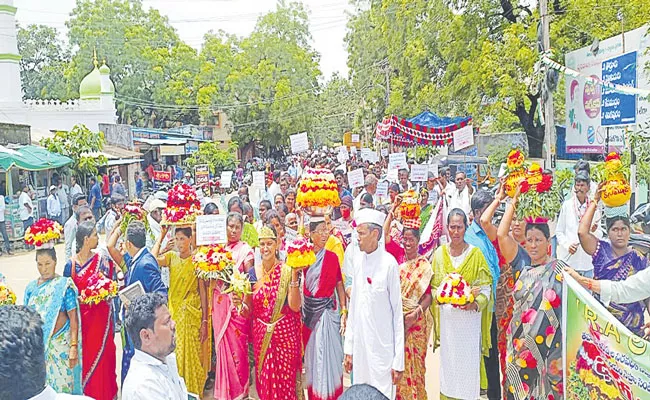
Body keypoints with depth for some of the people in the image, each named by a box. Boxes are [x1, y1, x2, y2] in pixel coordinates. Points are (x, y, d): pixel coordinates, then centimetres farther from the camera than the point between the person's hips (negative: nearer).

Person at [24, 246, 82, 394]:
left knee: (62, 384, 3)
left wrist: (74, 346, -17)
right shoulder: (31, 287, 6)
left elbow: (73, 318, -11)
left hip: (60, 342, -4)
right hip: (37, 343, 4)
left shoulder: (64, 285, -8)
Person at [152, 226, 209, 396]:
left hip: (193, 314, -3)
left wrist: (205, 321, -9)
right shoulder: (171, 256, 4)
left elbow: (203, 291, -5)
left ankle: (193, 392, 18)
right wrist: (161, 236, -9)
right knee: (175, 355, 7)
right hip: (174, 313, 3)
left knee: (192, 356, 2)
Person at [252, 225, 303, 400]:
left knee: (285, 380, 6)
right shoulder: (254, 272, 3)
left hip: (284, 333, -3)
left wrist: (294, 276, -24)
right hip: (260, 334, 4)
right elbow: (250, 308, 10)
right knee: (264, 380, 12)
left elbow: (295, 306, -17)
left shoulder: (286, 270, -9)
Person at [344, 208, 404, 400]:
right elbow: (353, 305, 10)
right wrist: (348, 347, 10)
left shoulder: (389, 263, -12)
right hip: (360, 345, 5)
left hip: (382, 347, -5)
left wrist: (398, 360, -9)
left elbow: (398, 312, -9)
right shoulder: (358, 259, 5)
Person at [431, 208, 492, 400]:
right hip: (447, 316, 2)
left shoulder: (475, 253, -1)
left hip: (470, 316, -1)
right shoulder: (439, 253, 5)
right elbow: (434, 285, 8)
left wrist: (476, 303, -18)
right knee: (448, 358, 6)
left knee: (469, 360, 2)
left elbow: (485, 286, -1)